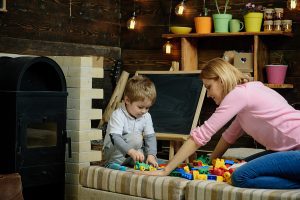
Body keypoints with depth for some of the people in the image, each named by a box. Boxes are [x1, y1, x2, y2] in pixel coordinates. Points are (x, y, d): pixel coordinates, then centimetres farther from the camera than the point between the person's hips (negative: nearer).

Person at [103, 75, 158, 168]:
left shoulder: (146, 117, -1)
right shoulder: (118, 115, -21)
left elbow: (150, 137, -8)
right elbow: (115, 138, -32)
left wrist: (151, 155, -25)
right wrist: (131, 151, -47)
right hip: (113, 152, -6)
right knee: (136, 138, -31)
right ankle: (113, 163, -24)